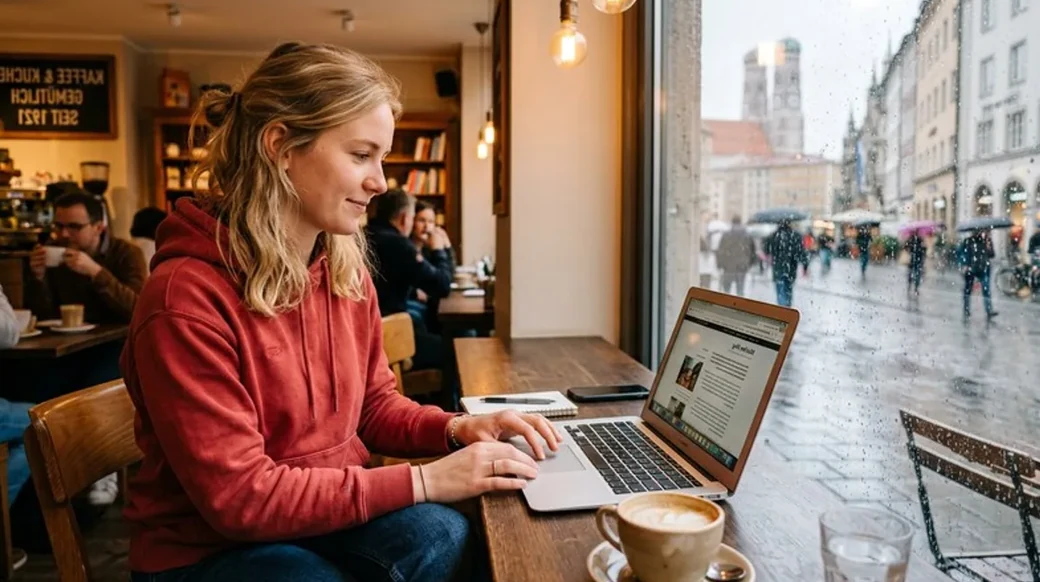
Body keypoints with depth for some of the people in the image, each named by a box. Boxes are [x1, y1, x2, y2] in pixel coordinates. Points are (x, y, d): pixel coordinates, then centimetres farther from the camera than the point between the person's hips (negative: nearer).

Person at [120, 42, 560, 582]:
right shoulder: (186, 297, -24)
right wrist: (422, 481, -25)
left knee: (445, 536, -24)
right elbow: (239, 497, -23)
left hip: (327, 512, 6)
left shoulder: (346, 270, -1)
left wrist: (455, 428, -11)